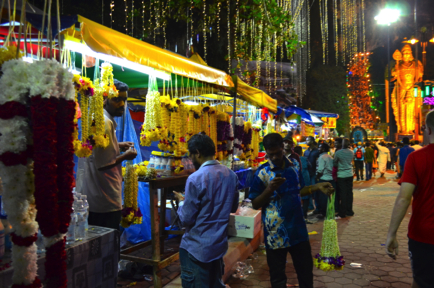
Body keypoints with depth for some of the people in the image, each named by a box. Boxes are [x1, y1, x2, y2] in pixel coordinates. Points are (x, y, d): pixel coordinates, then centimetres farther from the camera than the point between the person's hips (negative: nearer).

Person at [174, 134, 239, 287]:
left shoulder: (195, 178, -21)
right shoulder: (231, 175, 0)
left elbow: (187, 219, -16)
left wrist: (182, 202, 1)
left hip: (197, 247, -6)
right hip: (220, 243, 6)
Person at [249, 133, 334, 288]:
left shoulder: (294, 165, 3)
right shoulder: (262, 173, -11)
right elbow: (255, 204, -8)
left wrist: (318, 186, 1)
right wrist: (269, 190, -24)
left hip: (298, 229, 4)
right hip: (275, 232, -4)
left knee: (306, 270, 18)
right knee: (277, 276, 11)